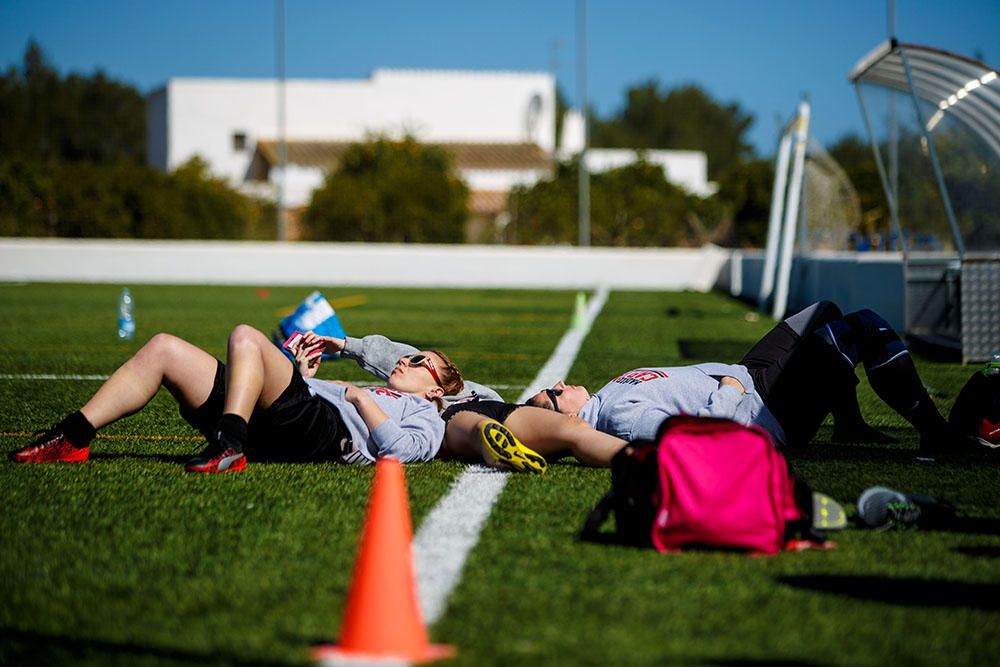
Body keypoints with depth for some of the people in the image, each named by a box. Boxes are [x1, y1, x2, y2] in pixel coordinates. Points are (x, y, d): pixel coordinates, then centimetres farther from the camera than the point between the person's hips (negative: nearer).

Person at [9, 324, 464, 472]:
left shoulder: (426, 418, 20)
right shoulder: (372, 395, 43)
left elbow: (398, 449, -5)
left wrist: (364, 400, 2)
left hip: (324, 430, -8)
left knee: (246, 337, -28)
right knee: (164, 348, -1)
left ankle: (230, 445, -43)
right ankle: (74, 437, -14)